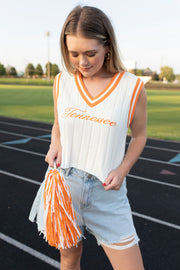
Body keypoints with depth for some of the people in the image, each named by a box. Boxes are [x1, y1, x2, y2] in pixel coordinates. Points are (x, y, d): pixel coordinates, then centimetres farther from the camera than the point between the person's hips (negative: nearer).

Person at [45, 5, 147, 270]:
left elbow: (139, 135, 4)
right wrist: (55, 144, -7)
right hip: (64, 185, 3)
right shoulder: (62, 81, 0)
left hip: (107, 192, -2)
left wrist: (123, 169, -10)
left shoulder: (132, 87, -9)